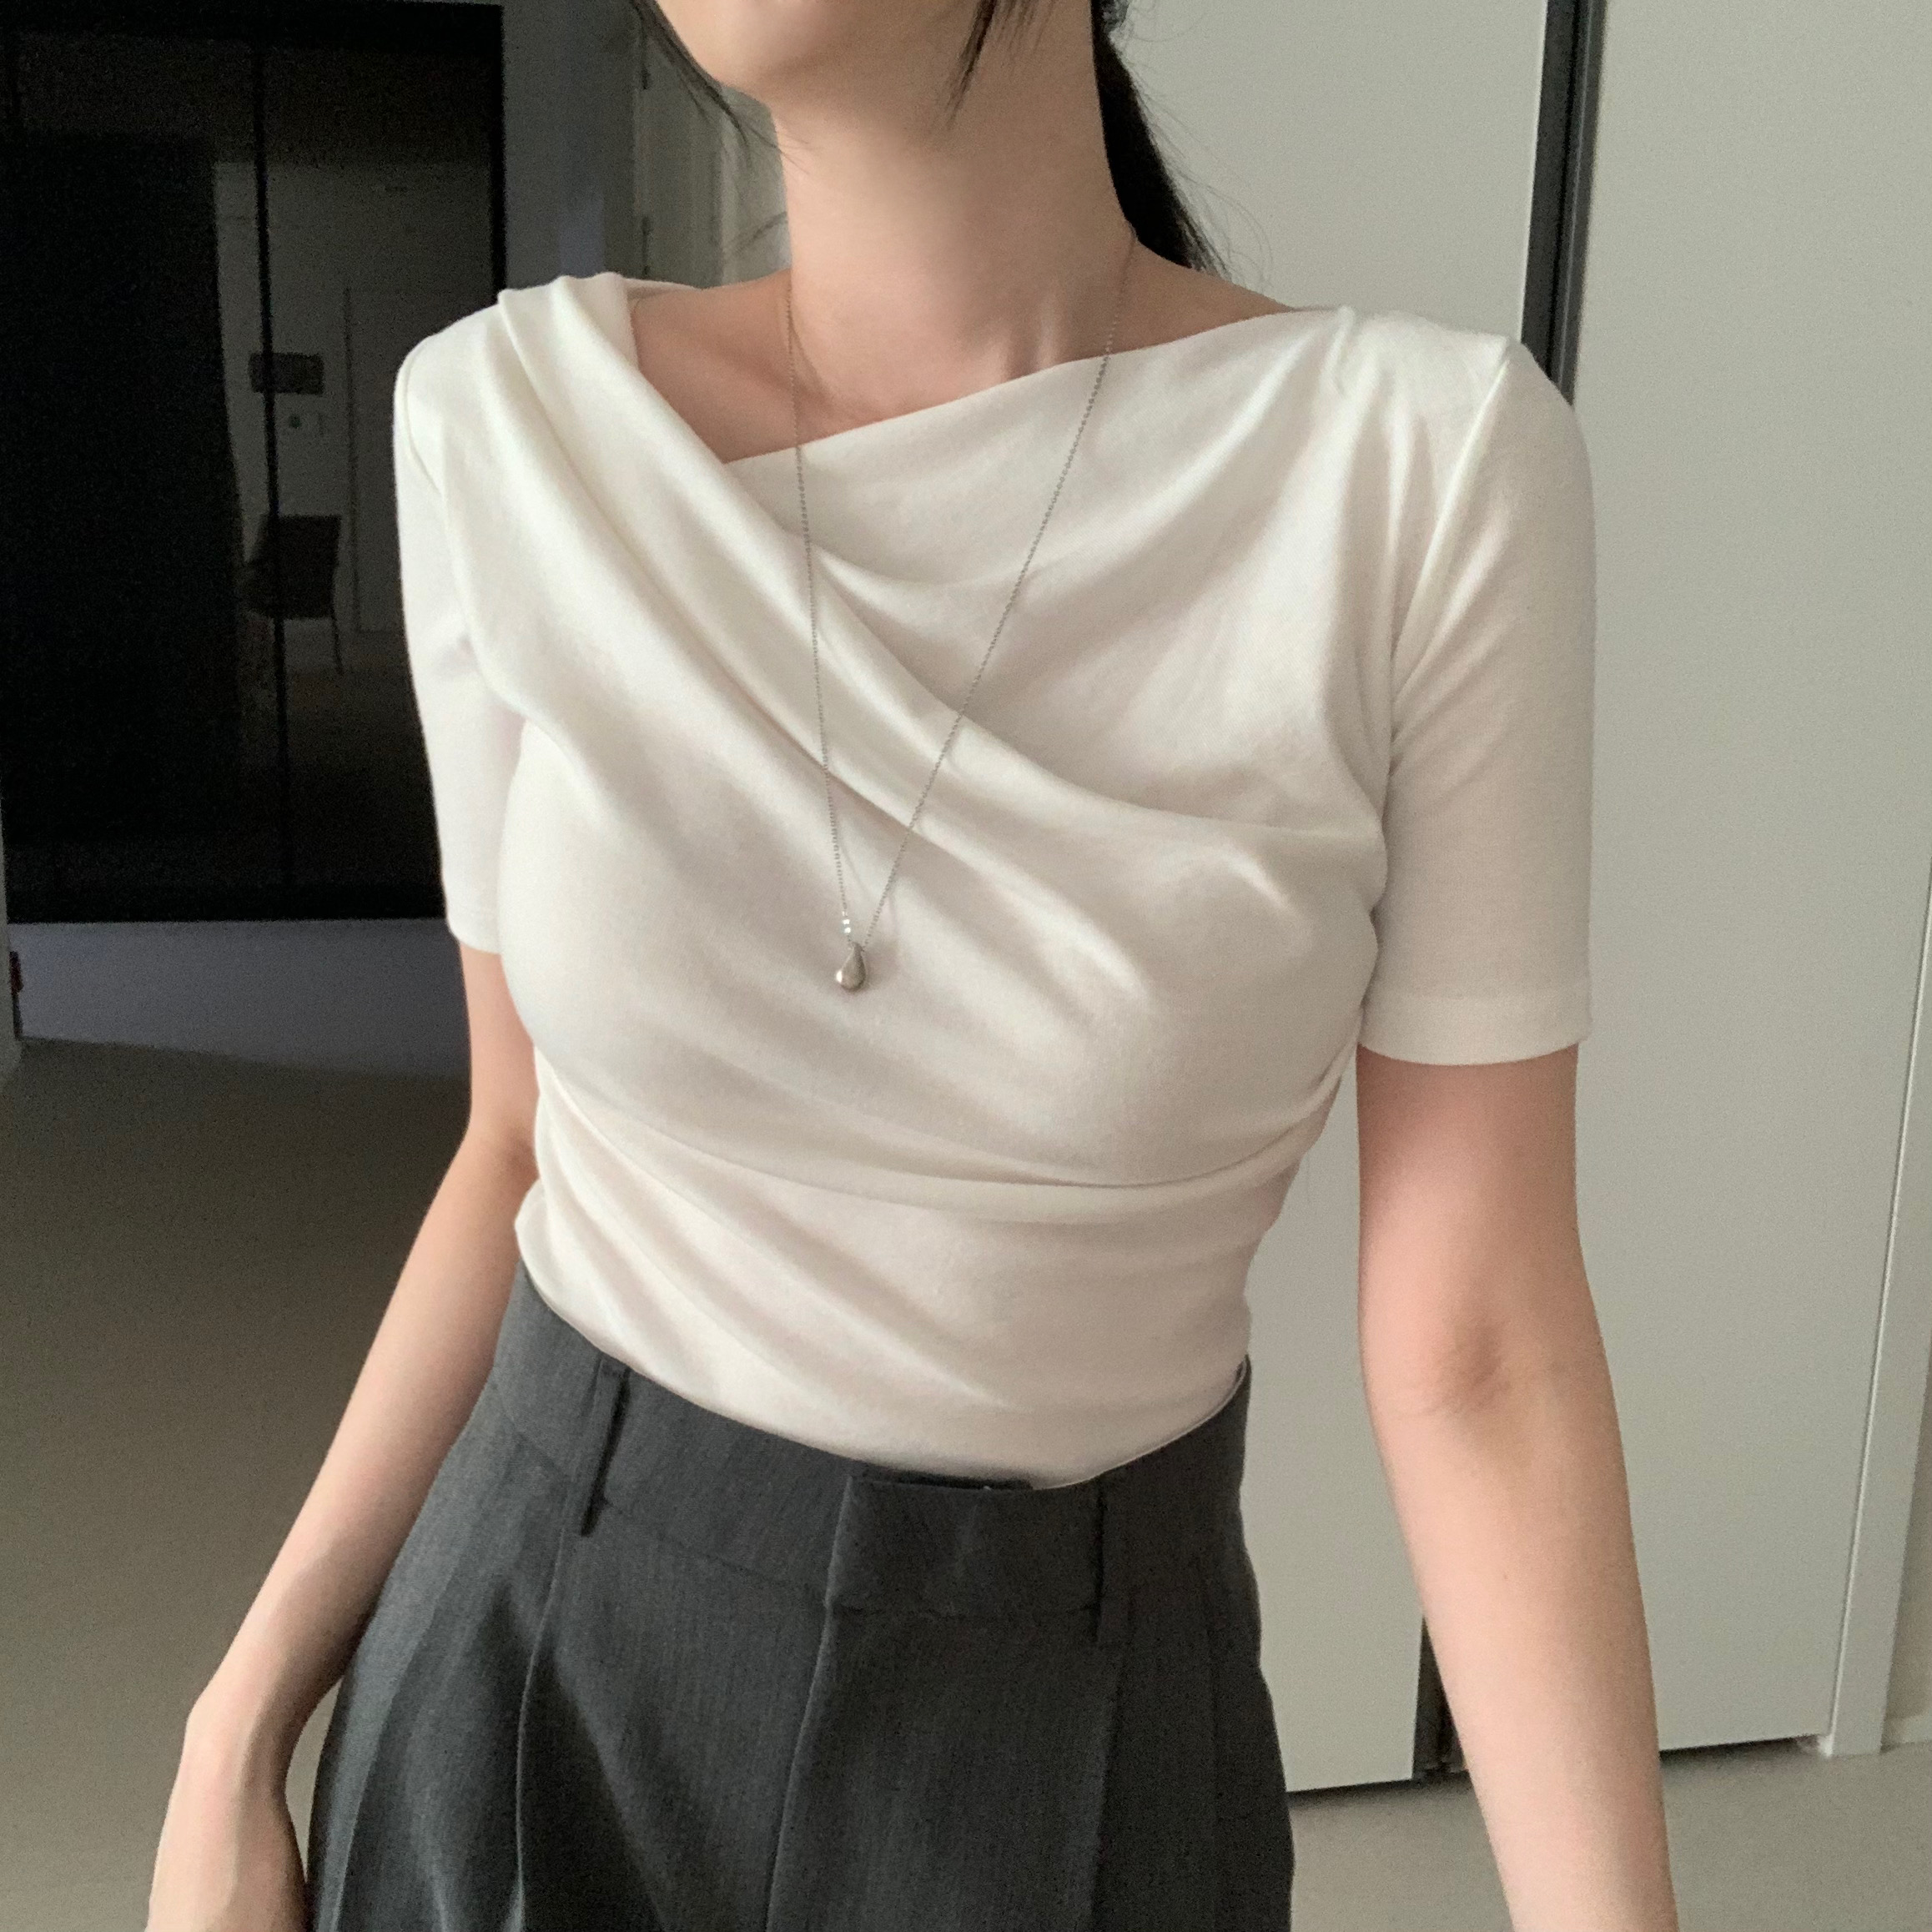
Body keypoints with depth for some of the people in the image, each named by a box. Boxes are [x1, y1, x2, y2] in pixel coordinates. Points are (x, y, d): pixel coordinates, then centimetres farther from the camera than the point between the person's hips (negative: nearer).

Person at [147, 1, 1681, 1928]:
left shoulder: (1433, 460, -17)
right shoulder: (506, 417, -11)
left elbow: (1477, 1344, -13)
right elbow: (526, 1152, -2)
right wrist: (239, 1729, 2)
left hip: (1081, 1705, -1)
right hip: (535, 1642, 2)